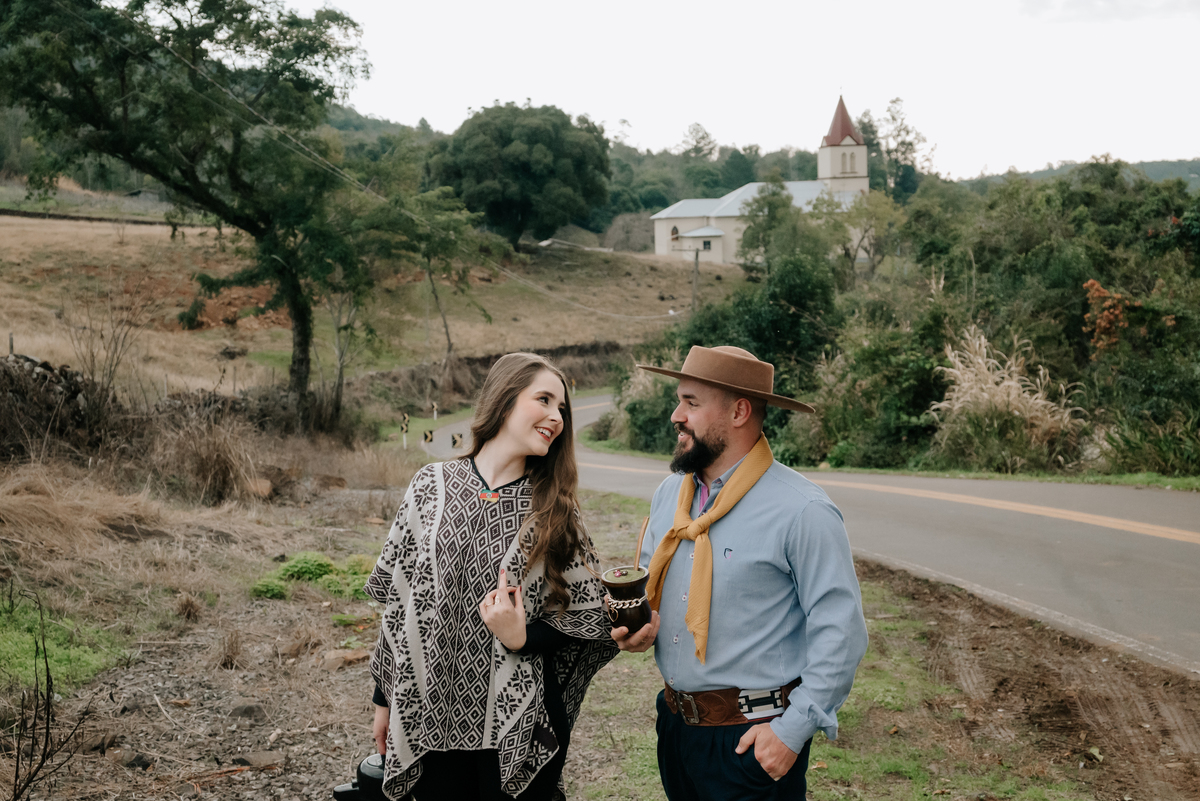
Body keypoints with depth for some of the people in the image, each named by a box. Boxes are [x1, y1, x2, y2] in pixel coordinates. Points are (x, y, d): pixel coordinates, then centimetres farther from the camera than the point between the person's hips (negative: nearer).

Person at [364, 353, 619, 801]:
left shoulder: (555, 510, -1)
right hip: (431, 716, 0)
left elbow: (587, 616, 1)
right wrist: (385, 698, 7)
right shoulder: (431, 487, -2)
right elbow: (396, 601, 4)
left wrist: (523, 637, -16)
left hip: (519, 728, 0)